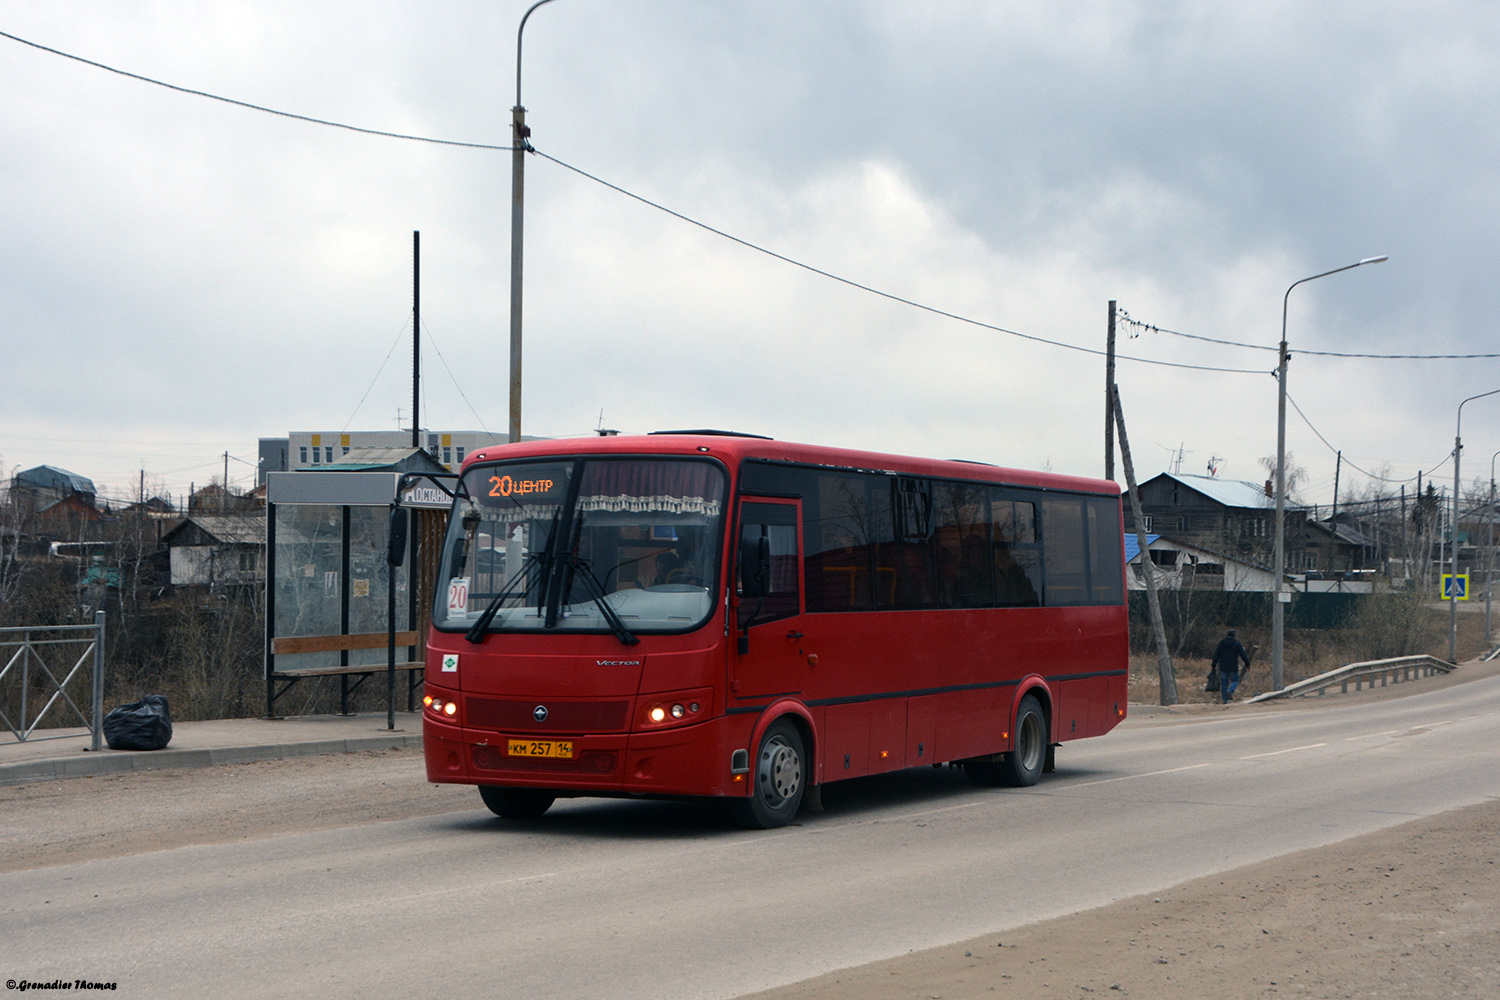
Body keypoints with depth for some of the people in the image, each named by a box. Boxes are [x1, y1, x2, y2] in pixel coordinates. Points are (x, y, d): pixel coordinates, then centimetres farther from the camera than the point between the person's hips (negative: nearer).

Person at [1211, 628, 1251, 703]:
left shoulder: (1221, 643, 4)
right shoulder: (1236, 643, -6)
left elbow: (1216, 655, 3)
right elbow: (1243, 655, -2)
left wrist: (1214, 665, 6)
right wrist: (1248, 664, 11)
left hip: (1223, 668, 3)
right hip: (1233, 668, -3)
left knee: (1224, 683, 8)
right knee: (1235, 681, 12)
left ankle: (1225, 700, 5)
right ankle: (1230, 691, -17)